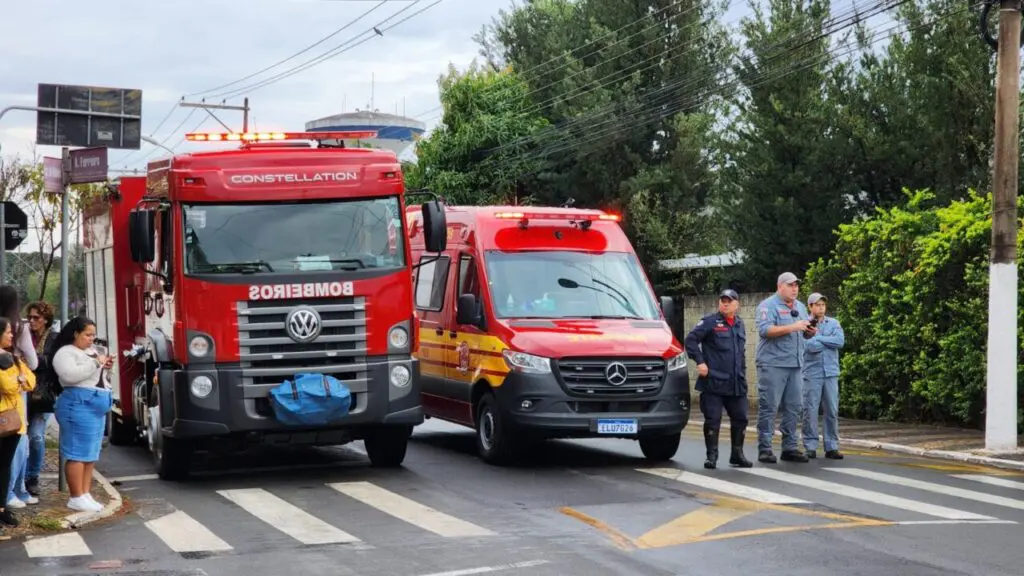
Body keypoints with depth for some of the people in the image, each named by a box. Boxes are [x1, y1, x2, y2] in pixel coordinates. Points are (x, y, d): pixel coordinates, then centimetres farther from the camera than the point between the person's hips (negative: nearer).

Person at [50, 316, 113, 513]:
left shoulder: (91, 351, 20)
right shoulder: (65, 353, -7)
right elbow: (70, 375, -24)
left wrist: (104, 367, 12)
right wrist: (96, 363, -18)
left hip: (97, 405, 10)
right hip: (79, 405, -10)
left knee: (90, 454, 10)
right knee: (78, 453, -9)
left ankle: (85, 495, 14)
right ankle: (76, 498, -8)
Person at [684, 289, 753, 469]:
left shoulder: (739, 324, 15)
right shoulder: (709, 322, -4)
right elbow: (690, 340, -9)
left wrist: (742, 372, 20)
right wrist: (700, 362, -15)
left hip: (737, 383, 6)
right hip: (713, 382, -6)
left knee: (740, 418, 7)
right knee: (712, 420, -4)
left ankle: (737, 454, 19)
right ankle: (712, 456, 4)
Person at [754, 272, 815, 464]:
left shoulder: (800, 307, 19)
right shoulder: (768, 305, -5)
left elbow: (804, 334, 25)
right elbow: (764, 330, -18)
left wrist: (810, 332, 0)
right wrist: (792, 327, -23)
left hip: (794, 364, 7)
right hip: (772, 364, -7)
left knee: (794, 407, 7)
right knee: (769, 407, -6)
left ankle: (790, 447, 13)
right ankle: (764, 449, -4)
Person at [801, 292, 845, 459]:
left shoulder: (834, 323, 11)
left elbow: (840, 341, -7)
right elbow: (811, 347, -14)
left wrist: (818, 338, -6)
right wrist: (829, 341, -4)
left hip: (831, 372, 3)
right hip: (812, 373, -3)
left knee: (832, 410, 3)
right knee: (810, 410, -3)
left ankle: (832, 447, 8)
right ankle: (810, 447, 3)